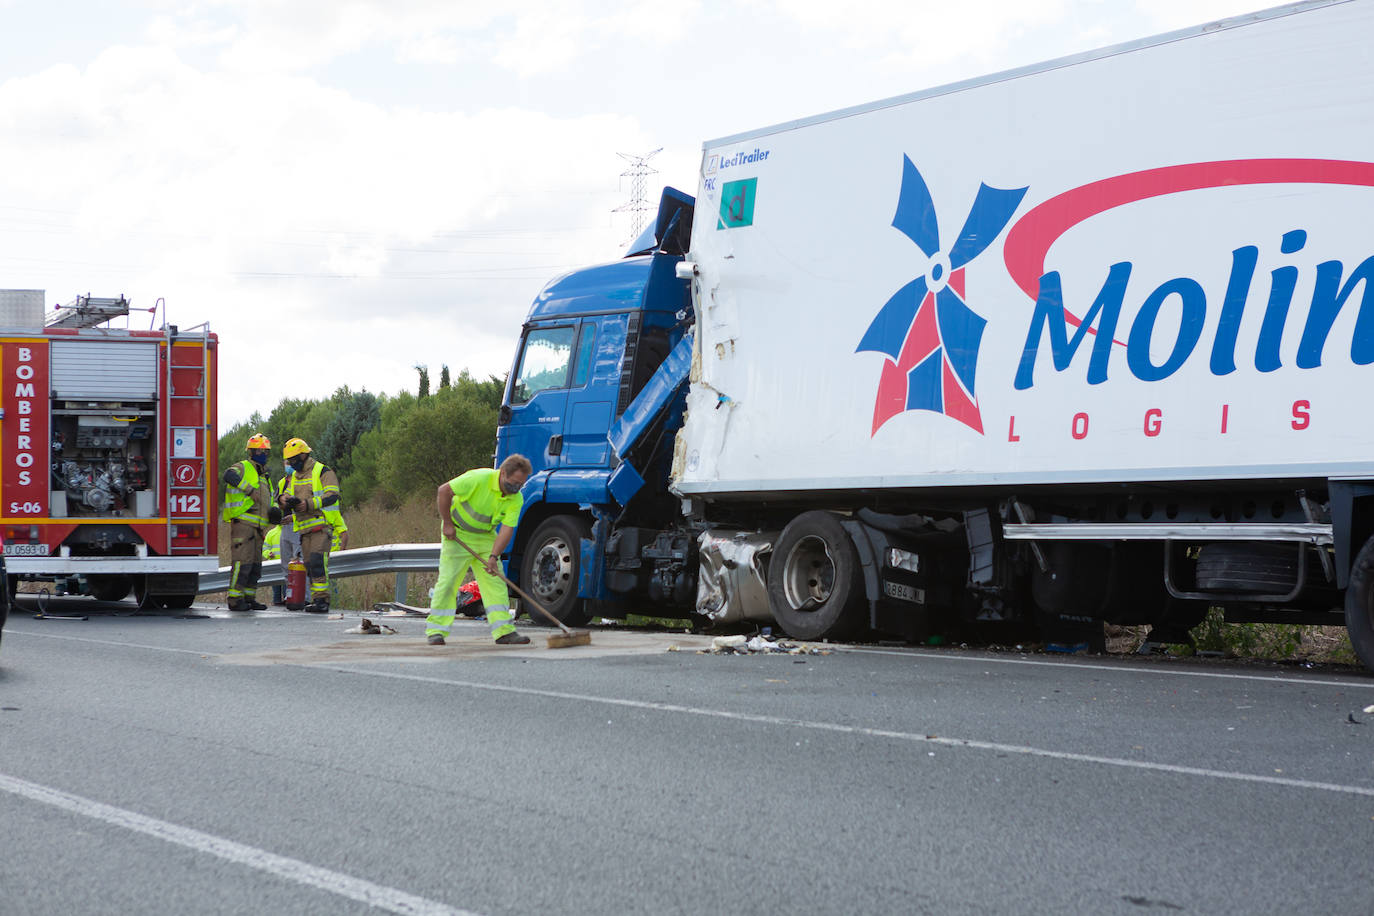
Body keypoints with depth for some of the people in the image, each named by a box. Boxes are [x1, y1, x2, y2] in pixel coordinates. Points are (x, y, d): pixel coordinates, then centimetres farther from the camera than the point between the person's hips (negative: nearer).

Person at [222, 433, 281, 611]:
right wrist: (250, 490, -31)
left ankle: (249, 598, 17)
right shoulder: (242, 467, -3)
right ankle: (235, 599, -12)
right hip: (242, 523, -9)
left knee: (255, 565, 10)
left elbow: (267, 502, 27)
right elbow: (230, 475, -27)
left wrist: (273, 513, 5)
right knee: (242, 562, -13)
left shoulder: (264, 477, 23)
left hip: (257, 527, 9)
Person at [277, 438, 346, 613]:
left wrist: (309, 504, -22)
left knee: (317, 560, -19)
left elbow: (332, 496, -13)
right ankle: (315, 599, 9)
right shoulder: (293, 477, 20)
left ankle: (322, 600, -20)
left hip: (321, 524, -7)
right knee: (309, 564, 5)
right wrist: (285, 500, -12)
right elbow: (286, 494, 13)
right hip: (304, 528, 7)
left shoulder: (323, 472, -3)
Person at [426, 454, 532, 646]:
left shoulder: (516, 499, -13)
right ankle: (435, 630, -1)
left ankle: (504, 631, -2)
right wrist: (447, 524, -17)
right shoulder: (479, 478, -28)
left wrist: (493, 557, -30)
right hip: (457, 533, -5)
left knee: (495, 581, -2)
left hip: (486, 536, 5)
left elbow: (507, 529, -17)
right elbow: (444, 491, -22)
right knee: (448, 579, -8)